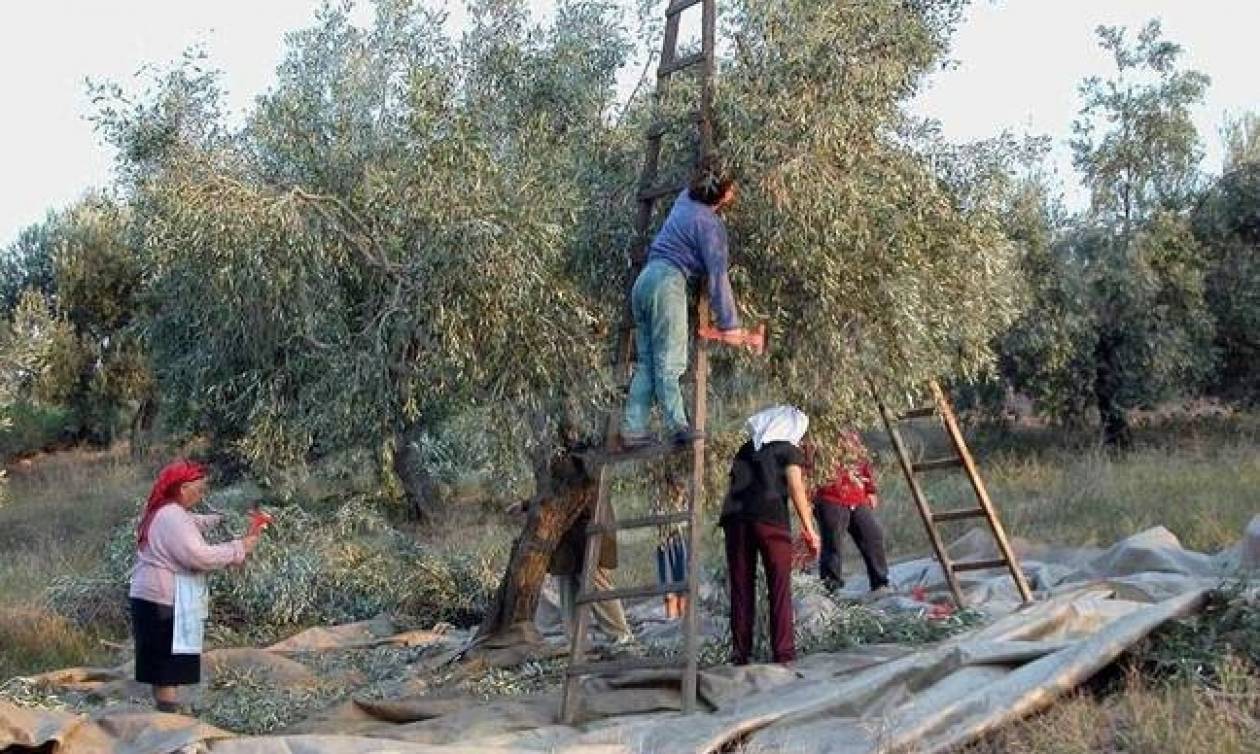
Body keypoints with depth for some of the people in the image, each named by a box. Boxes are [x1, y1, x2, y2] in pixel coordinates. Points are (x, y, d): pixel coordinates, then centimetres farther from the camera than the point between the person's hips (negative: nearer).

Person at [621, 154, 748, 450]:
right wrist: (729, 324, -3)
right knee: (669, 363, -7)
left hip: (644, 280, 8)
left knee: (646, 363, 7)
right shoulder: (709, 224, -8)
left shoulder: (685, 198, 13)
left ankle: (633, 430, 3)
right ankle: (678, 427, -9)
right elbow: (718, 276, -7)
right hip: (667, 282, -8)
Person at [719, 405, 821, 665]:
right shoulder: (788, 449, 10)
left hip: (735, 517, 4)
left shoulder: (745, 450, 25)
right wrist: (808, 529, 0)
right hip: (770, 518, -4)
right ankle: (783, 652, -5)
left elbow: (735, 485, 18)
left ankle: (740, 653, 4)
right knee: (779, 587, 0)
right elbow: (796, 489, 1)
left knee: (741, 587, 5)